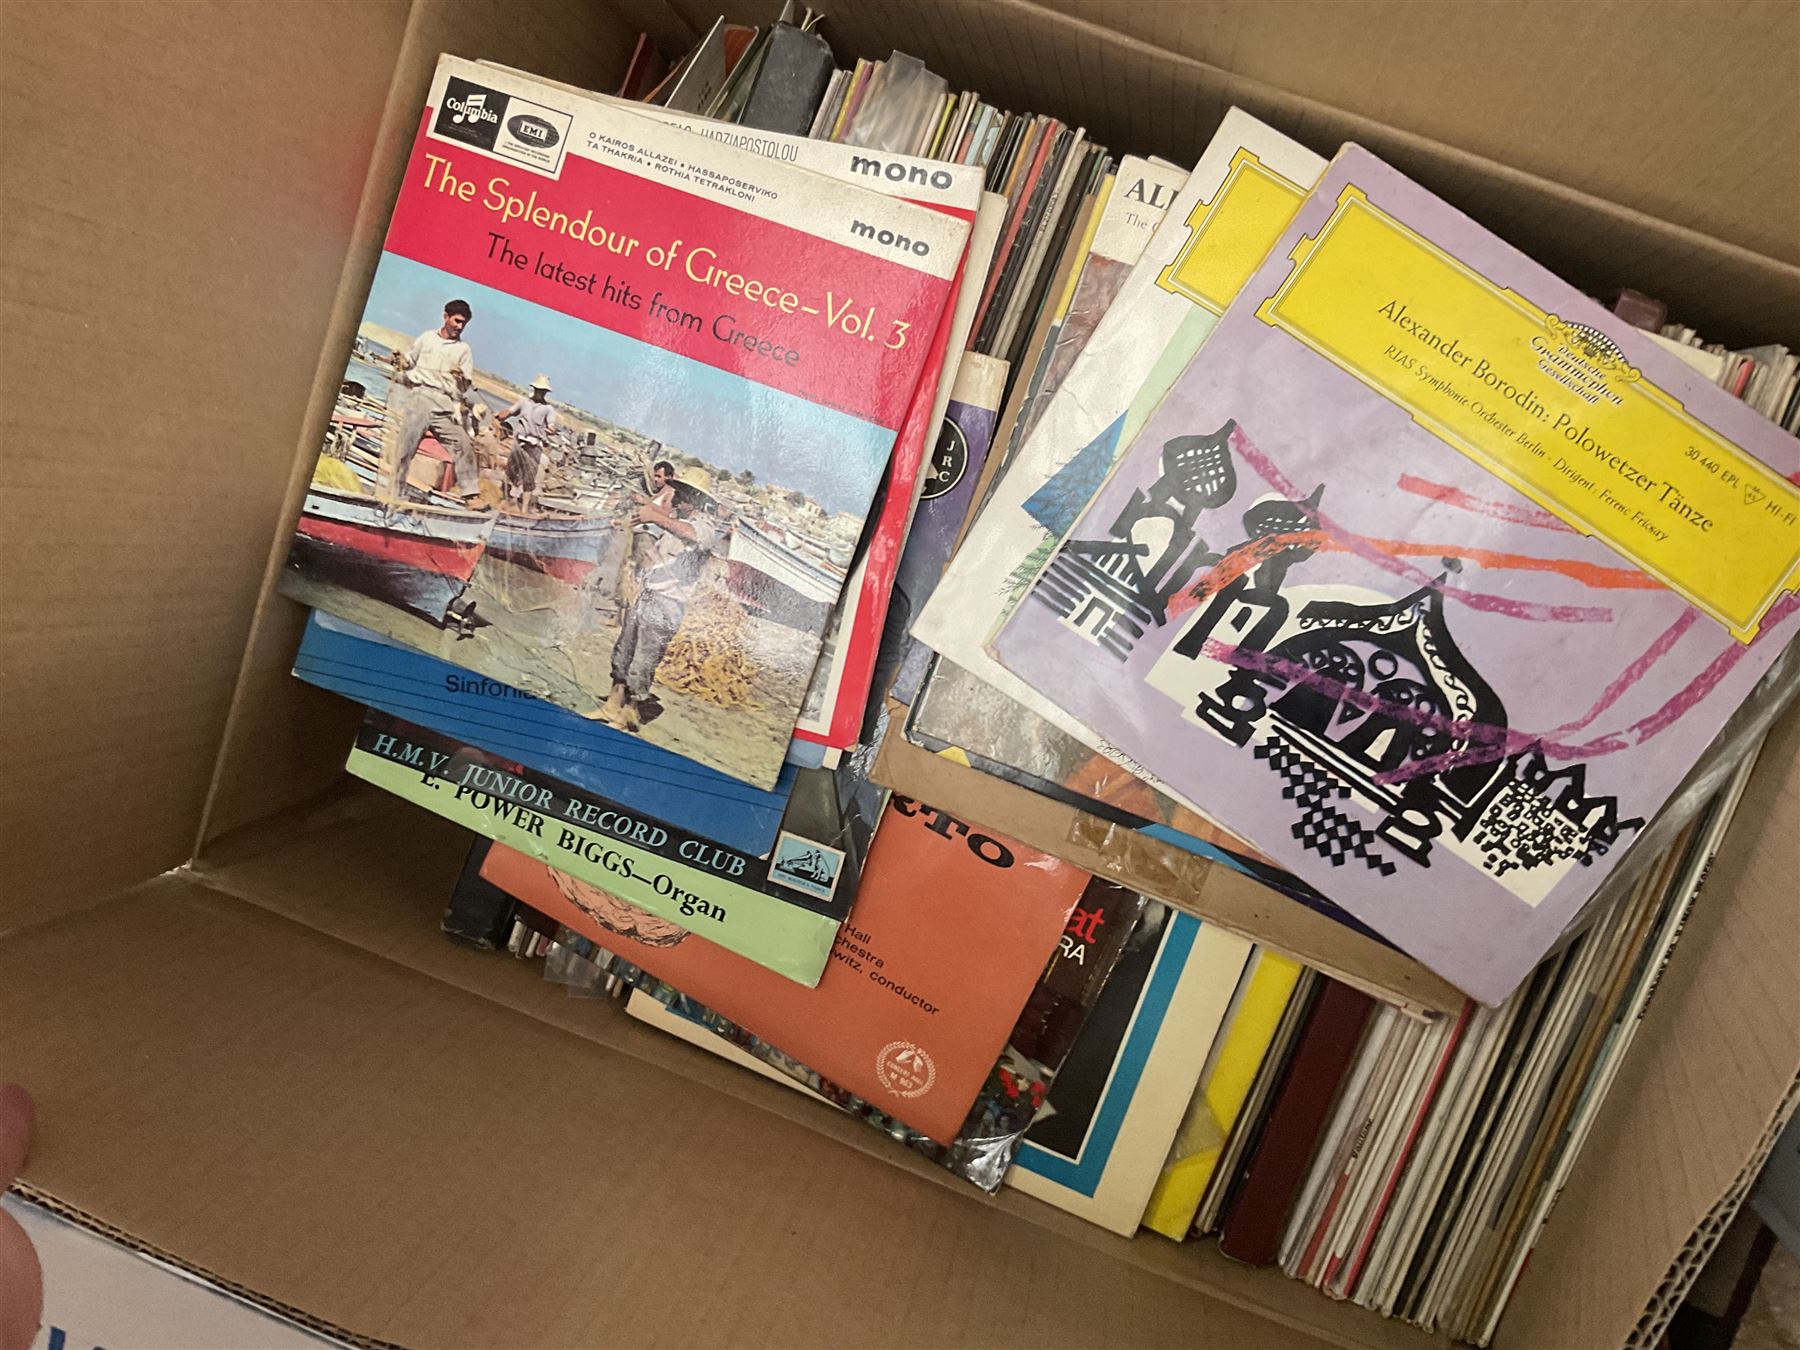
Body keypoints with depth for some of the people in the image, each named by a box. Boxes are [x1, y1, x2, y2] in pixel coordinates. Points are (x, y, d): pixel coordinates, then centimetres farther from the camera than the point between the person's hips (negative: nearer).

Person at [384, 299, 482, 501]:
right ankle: (395, 496, -1)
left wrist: (460, 378, -15)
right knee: (405, 448, -5)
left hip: (444, 405, 1)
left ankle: (470, 494, -10)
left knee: (464, 445, -13)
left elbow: (464, 388, 7)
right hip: (418, 397, 0)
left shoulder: (463, 350, 13)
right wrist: (399, 361, 1)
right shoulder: (426, 338, 15)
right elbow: (408, 362, 23)